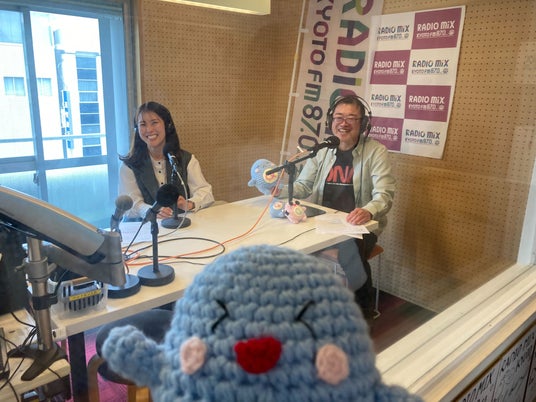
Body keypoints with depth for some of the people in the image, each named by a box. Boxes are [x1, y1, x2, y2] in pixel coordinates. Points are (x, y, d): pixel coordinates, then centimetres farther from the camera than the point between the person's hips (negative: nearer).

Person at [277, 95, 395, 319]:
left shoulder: (376, 152, -5)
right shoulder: (322, 151, 8)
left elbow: (384, 195, -15)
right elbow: (303, 186, 8)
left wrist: (368, 211, -38)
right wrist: (279, 189, -14)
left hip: (360, 226, -3)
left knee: (347, 253, -33)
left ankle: (362, 309, -2)